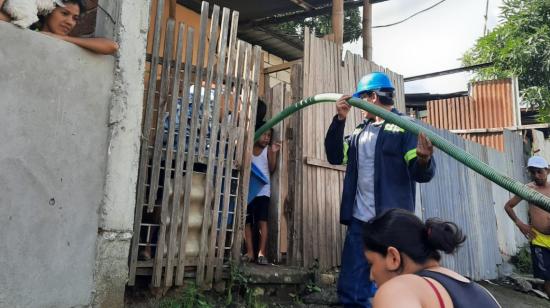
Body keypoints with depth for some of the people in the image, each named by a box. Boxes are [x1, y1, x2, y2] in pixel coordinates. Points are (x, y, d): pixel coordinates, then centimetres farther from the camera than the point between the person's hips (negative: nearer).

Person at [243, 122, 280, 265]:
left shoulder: (268, 149, 6)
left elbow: (272, 170, -1)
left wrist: (274, 153, -11)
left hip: (263, 190, -1)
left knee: (262, 221, -8)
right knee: (247, 222, 0)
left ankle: (261, 253, -7)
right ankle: (250, 252, 5)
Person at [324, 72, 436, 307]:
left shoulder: (405, 127, -4)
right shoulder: (360, 132, 16)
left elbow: (421, 174, -12)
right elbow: (335, 156, 10)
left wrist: (424, 160, -36)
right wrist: (339, 119, 1)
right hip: (359, 222, 6)